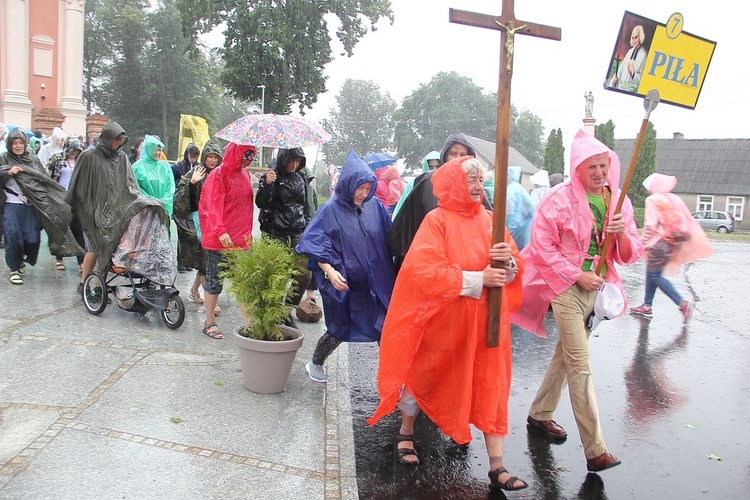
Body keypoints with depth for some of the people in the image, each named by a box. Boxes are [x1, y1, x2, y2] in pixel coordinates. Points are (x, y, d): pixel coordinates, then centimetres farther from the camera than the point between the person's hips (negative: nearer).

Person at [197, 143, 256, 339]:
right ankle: (210, 322, 16)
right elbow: (213, 205, -14)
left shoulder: (244, 174, 13)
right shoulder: (218, 174, -7)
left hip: (241, 237, 6)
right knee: (215, 280, 4)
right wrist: (220, 231, -25)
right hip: (219, 239, -6)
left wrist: (248, 231, 17)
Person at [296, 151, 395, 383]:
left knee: (384, 328, 3)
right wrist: (329, 271, -23)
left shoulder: (375, 207, 1)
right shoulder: (330, 210, -10)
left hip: (375, 283, 3)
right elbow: (315, 245, -10)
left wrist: (390, 273, 4)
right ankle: (315, 364, 36)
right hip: (343, 284, -3)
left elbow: (388, 241, 9)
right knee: (340, 329, 11)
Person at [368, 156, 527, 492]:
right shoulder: (437, 220, -10)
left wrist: (509, 261, -17)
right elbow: (425, 271, -20)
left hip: (484, 320, 4)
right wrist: (476, 280, -22)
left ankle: (497, 468, 11)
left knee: (491, 387, 3)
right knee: (423, 374, 15)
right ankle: (406, 432, 42)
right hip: (441, 318, -3)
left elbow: (516, 268, 7)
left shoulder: (490, 220, 5)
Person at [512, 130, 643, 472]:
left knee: (566, 354, 17)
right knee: (581, 366, -8)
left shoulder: (618, 200, 6)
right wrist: (578, 275, -16)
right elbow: (542, 245, -12)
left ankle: (539, 414, 35)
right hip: (566, 287, -6)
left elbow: (630, 256, 6)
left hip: (598, 288, 6)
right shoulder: (560, 198, -10)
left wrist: (622, 232, -15)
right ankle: (595, 450, -5)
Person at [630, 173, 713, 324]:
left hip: (660, 242, -8)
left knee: (655, 275, -6)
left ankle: (682, 302, -17)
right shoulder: (675, 199, 15)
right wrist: (683, 238, 17)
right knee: (652, 273, 16)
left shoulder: (653, 200, -8)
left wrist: (644, 243, -8)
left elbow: (650, 225, -16)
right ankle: (647, 306, 20)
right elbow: (688, 222, 13)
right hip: (674, 242, 9)